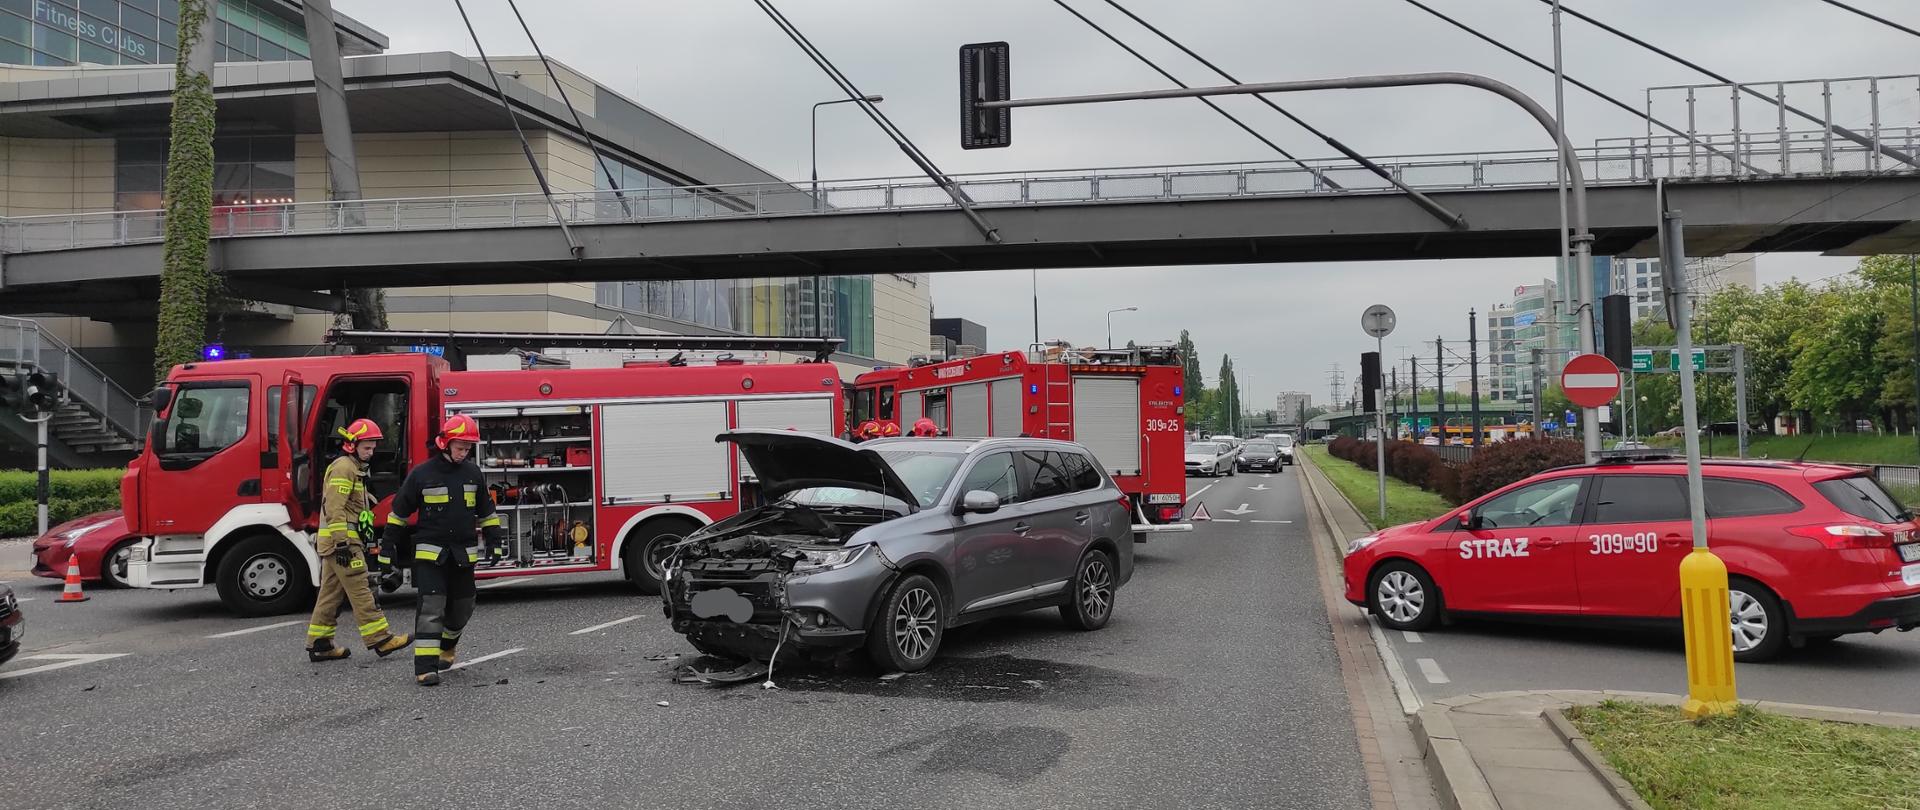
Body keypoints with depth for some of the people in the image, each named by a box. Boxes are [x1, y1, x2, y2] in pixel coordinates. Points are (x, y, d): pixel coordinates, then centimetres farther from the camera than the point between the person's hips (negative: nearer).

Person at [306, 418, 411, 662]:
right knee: (360, 591, -9)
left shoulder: (355, 469, 22)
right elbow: (334, 508, -19)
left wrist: (362, 543, 26)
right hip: (342, 541, -10)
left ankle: (319, 643, 15)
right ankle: (379, 639, -9)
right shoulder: (343, 467, -11)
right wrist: (342, 542, -24)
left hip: (342, 542, 10)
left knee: (331, 593, 11)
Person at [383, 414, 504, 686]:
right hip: (430, 552, -4)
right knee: (431, 608, -11)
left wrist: (495, 540, 9)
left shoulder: (473, 473, 6)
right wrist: (389, 545, 2)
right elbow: (399, 512, 2)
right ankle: (425, 667, -11)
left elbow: (486, 510, 15)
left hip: (463, 555, 4)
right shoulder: (421, 474, -5)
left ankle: (446, 645, 40)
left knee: (462, 607, 12)